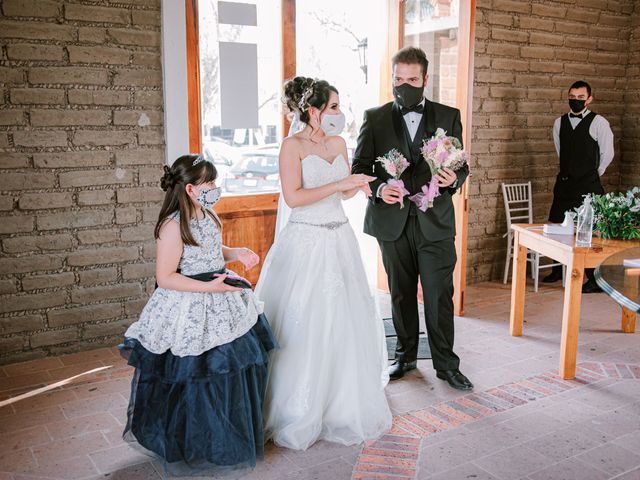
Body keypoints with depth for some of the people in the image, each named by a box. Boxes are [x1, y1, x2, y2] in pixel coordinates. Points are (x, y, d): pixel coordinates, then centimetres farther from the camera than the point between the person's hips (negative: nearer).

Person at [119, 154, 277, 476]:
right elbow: (165, 277, -20)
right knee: (195, 382, 4)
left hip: (220, 308, 9)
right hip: (189, 316, -8)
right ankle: (196, 450, 29)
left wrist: (236, 253, 3)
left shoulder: (208, 216, 6)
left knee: (236, 371, 14)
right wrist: (208, 287, -25)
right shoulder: (173, 226, -21)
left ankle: (233, 442, 36)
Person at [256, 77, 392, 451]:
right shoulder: (293, 145, -8)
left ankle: (344, 403, 28)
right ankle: (299, 412, 16)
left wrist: (359, 185, -4)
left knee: (346, 321, 11)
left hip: (340, 240, 6)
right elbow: (293, 197, -17)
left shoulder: (338, 142, 10)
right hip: (306, 242, -6)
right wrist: (339, 183, -18)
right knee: (304, 327, 0)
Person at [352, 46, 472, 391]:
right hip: (393, 221, 1)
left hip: (435, 221, -1)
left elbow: (461, 165, 9)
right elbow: (359, 166, 2)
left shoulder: (449, 116, 6)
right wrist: (379, 187, -18)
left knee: (440, 295, 0)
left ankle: (446, 364, 15)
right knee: (401, 294, 13)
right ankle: (406, 355, 30)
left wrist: (454, 178, -14)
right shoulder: (375, 118, 4)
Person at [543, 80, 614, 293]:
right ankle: (559, 269, 29)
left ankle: (595, 279, 5)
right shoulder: (560, 122, 8)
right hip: (564, 182, 5)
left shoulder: (598, 122, -7)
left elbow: (607, 153, 0)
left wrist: (594, 174, 8)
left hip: (588, 184, -5)